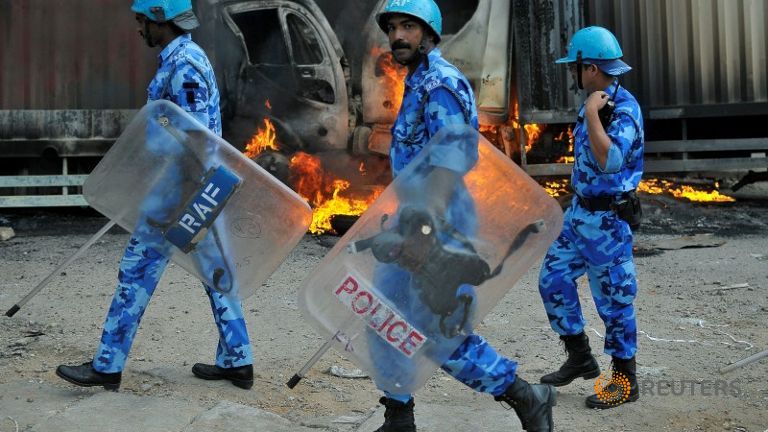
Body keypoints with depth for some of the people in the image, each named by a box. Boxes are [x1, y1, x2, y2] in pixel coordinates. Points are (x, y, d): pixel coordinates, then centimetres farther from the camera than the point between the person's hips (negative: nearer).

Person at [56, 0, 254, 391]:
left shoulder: (182, 66, -17)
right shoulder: (189, 58, 15)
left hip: (182, 186, -10)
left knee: (137, 271, -1)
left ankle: (107, 366, 8)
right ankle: (236, 361, 16)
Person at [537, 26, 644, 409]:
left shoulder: (624, 109, -20)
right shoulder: (597, 102, 8)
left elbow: (610, 161, -34)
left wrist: (591, 113, -30)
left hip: (608, 219, -9)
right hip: (580, 211, 9)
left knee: (613, 298, 0)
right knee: (552, 279, 11)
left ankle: (625, 380, 14)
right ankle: (579, 357, 24)